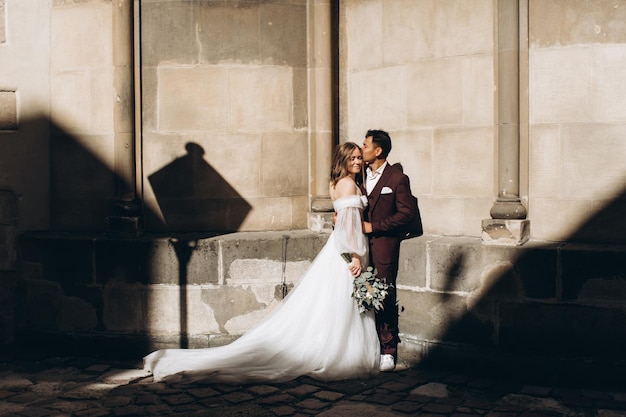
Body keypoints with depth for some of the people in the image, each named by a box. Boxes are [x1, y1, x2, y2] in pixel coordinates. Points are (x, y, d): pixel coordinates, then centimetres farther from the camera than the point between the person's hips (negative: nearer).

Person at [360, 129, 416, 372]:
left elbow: (407, 213, -10)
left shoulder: (397, 179, -5)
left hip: (383, 246, -5)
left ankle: (388, 351, 9)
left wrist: (373, 227, -12)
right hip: (361, 246, 5)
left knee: (386, 298, -1)